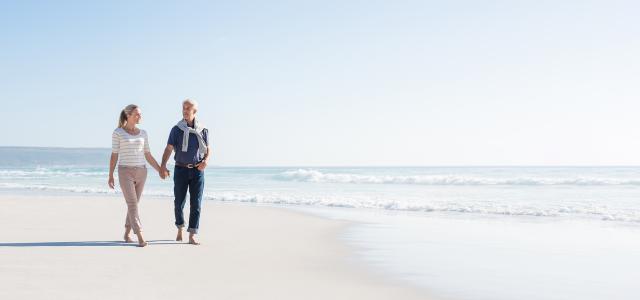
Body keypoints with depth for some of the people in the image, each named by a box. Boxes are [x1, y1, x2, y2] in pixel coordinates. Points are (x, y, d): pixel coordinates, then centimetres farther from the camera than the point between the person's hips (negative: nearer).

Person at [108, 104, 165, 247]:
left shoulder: (143, 133, 8)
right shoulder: (118, 133, -3)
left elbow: (148, 156, 12)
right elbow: (114, 155, -2)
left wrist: (160, 170, 7)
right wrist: (110, 176, -5)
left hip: (141, 172, 4)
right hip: (125, 172, -4)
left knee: (134, 204, 9)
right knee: (132, 204, -13)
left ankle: (126, 234, 24)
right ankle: (140, 237, -16)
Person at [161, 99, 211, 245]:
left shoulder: (203, 130, 4)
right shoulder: (176, 129, 0)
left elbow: (208, 149, 9)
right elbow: (168, 149, -6)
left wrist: (206, 160, -12)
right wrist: (163, 166, -21)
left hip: (197, 170, 1)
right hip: (181, 169, -1)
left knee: (196, 204, -5)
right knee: (179, 203, 4)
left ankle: (192, 236, -3)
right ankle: (180, 229, 30)